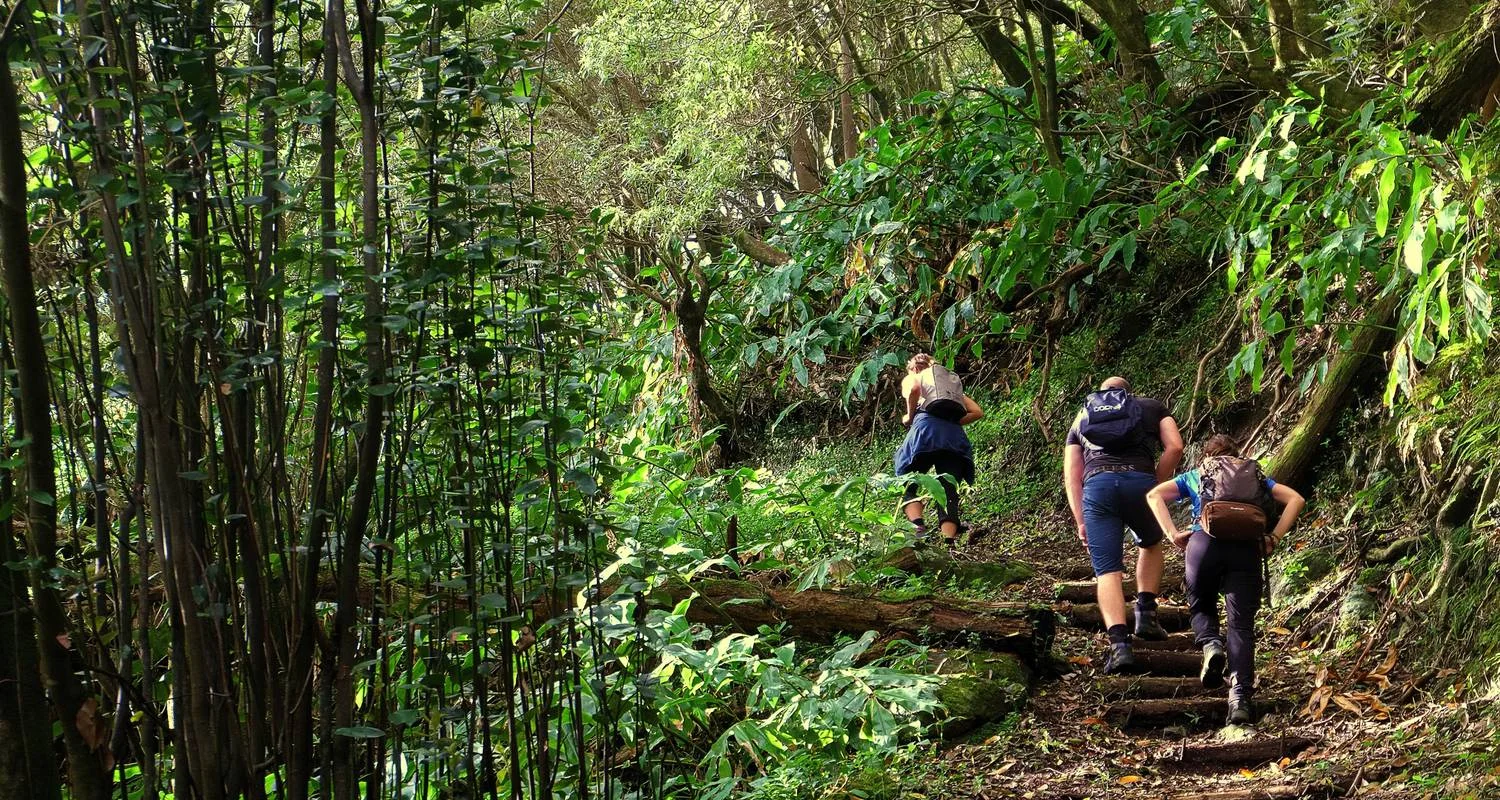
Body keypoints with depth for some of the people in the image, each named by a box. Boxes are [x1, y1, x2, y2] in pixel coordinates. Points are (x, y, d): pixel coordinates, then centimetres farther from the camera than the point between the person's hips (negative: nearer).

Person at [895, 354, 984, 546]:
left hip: (927, 428, -4)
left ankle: (917, 524, -26)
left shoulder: (913, 378, 21)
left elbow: (914, 389, -6)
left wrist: (909, 417, 6)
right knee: (949, 491, 1)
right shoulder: (953, 381, 35)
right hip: (955, 435, 4)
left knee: (908, 483, 1)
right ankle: (950, 541, -18)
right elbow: (978, 412, 22)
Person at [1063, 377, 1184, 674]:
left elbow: (1071, 476, 22)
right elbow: (1174, 447, 10)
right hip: (1139, 479, 0)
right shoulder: (1152, 407, 28)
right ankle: (1146, 613, 14)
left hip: (1096, 484, 1)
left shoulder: (1081, 419, 32)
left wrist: (1080, 522, 19)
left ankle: (1119, 645, -17)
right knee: (1150, 544, 28)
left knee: (1107, 571, 0)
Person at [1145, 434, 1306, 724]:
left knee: (1201, 606, 23)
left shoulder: (1196, 475, 26)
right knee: (1241, 623, -1)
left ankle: (1210, 644, -10)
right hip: (1248, 548, 0)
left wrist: (1173, 534, 7)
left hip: (1205, 543, 0)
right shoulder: (1257, 475, 29)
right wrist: (1273, 538, 12)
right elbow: (1295, 499, 18)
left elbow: (1154, 495, 13)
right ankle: (1240, 696, -17)